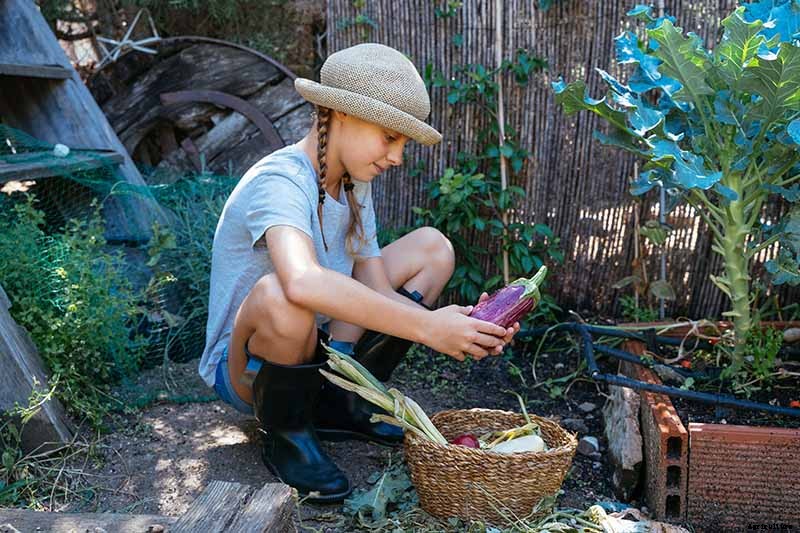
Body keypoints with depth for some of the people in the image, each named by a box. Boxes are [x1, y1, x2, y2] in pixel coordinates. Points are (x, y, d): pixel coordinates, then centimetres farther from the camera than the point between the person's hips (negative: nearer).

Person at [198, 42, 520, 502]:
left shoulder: (355, 182, 1)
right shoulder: (279, 182, -26)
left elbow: (376, 290, -6)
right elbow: (303, 282, -48)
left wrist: (461, 329, -22)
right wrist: (426, 327, -44)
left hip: (314, 348, 8)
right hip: (244, 366, -8)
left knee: (432, 247, 5)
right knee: (279, 296, -42)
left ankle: (341, 403, 6)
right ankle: (287, 435, -10)